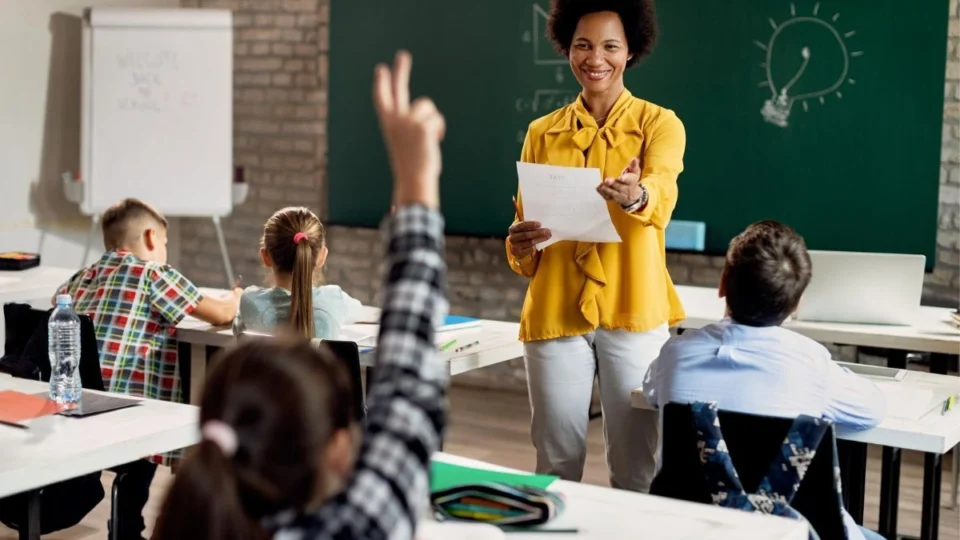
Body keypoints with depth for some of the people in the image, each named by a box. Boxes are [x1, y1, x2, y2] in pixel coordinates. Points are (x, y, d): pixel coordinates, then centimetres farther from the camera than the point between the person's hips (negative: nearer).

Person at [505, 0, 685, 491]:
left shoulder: (660, 124, 1)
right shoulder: (542, 133, 9)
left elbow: (661, 195, -20)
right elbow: (523, 225, 10)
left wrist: (633, 195, -43)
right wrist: (520, 244, -13)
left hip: (634, 315, -2)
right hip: (553, 315, 2)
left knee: (637, 466, 3)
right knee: (556, 465, 8)